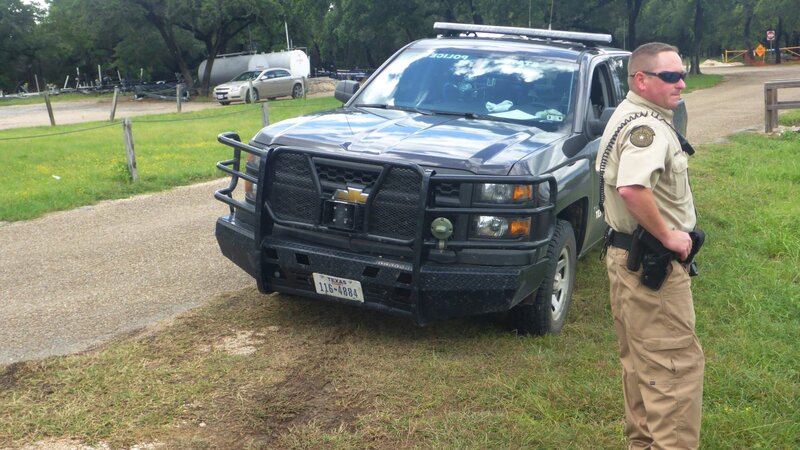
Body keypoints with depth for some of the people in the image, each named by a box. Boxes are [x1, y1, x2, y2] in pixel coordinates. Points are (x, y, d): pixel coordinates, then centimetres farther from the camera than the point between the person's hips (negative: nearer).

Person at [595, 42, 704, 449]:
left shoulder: (627, 116, 14)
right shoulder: (648, 126, -19)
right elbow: (632, 188, -36)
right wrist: (667, 235, -23)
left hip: (627, 255, 11)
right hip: (652, 263, -11)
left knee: (641, 360, 18)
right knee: (677, 362, -6)